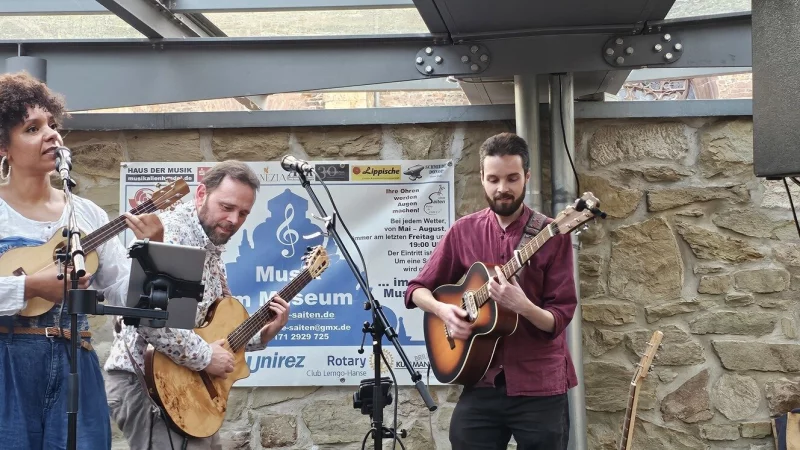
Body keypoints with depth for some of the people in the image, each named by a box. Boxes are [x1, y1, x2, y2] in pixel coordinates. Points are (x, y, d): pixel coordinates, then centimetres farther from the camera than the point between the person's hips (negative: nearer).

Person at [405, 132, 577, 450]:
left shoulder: (551, 235, -5)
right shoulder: (463, 231, 4)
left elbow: (559, 319, -8)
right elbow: (416, 289, 11)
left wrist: (522, 306, -27)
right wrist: (442, 309, -9)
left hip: (540, 388, -2)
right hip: (482, 384, 2)